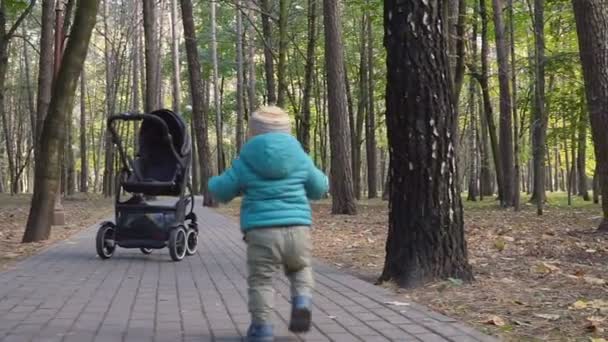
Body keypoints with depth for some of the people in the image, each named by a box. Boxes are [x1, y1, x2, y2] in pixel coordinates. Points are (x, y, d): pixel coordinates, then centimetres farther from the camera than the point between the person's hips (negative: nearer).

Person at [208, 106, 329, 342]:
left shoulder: (245, 162, 3)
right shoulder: (300, 157, 8)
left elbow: (222, 191, 8)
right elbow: (319, 189, 17)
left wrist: (214, 183, 31)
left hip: (262, 232, -2)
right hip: (298, 229, 2)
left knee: (260, 280, 8)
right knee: (300, 268, 26)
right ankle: (302, 301, 4)